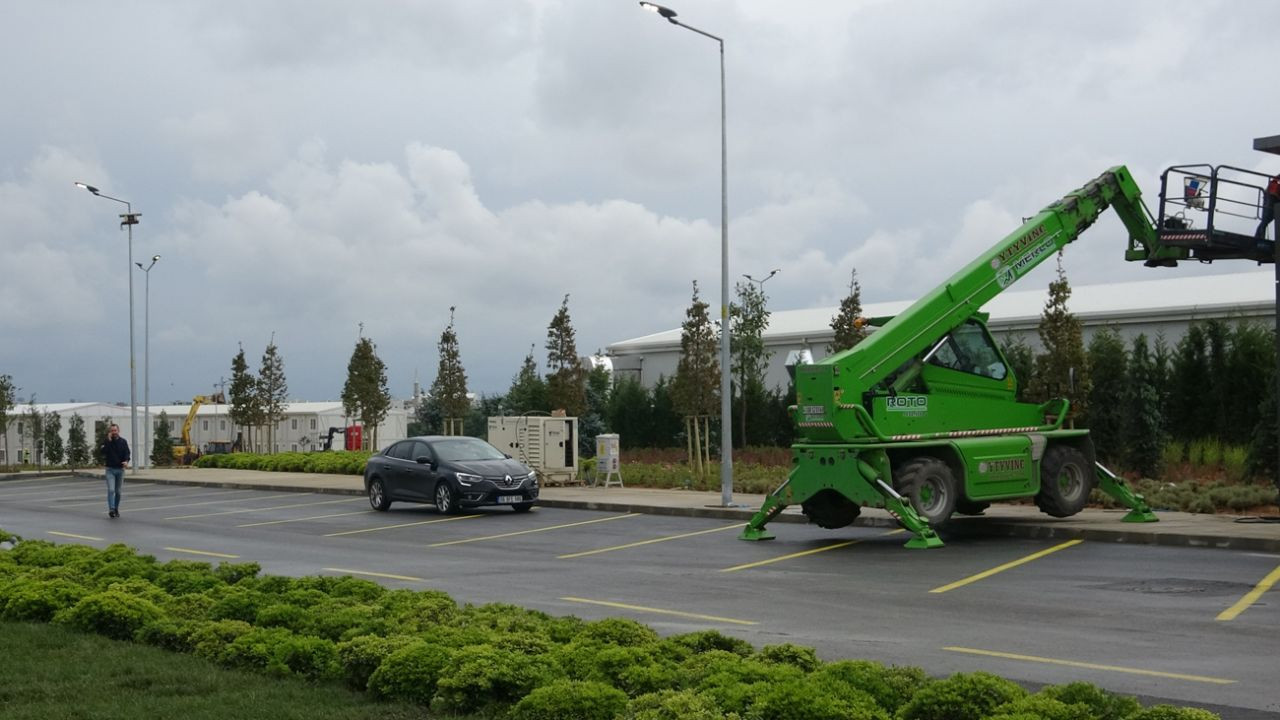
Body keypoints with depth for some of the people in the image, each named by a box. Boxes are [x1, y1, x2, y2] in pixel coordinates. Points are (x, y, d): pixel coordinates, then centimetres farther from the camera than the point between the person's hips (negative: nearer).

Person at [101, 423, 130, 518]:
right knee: (111, 490, -15)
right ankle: (111, 509, -20)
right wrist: (109, 441, -19)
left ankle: (116, 509, 20)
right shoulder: (106, 442, 1)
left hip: (120, 469, 2)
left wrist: (126, 461, -24)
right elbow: (103, 452, -16)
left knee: (118, 491, 9)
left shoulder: (123, 442, 4)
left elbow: (127, 453, -4)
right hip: (110, 469, -2)